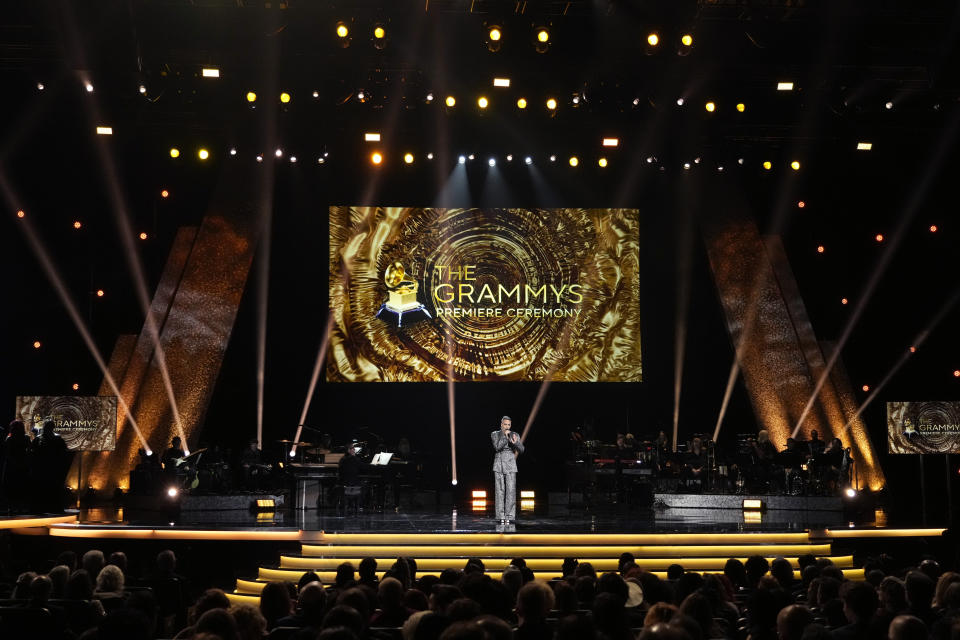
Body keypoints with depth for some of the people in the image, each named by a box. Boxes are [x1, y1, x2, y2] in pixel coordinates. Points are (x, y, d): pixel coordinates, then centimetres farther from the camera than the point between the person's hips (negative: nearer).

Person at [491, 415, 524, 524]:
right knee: (499, 491, -1)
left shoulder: (515, 435, 5)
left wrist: (515, 443, -24)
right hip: (498, 466, 0)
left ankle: (509, 517, -6)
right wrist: (505, 436, -19)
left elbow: (521, 450, -5)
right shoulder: (495, 434, 4)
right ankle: (501, 517, 1)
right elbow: (497, 447, -11)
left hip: (511, 466, 0)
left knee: (511, 491, -8)